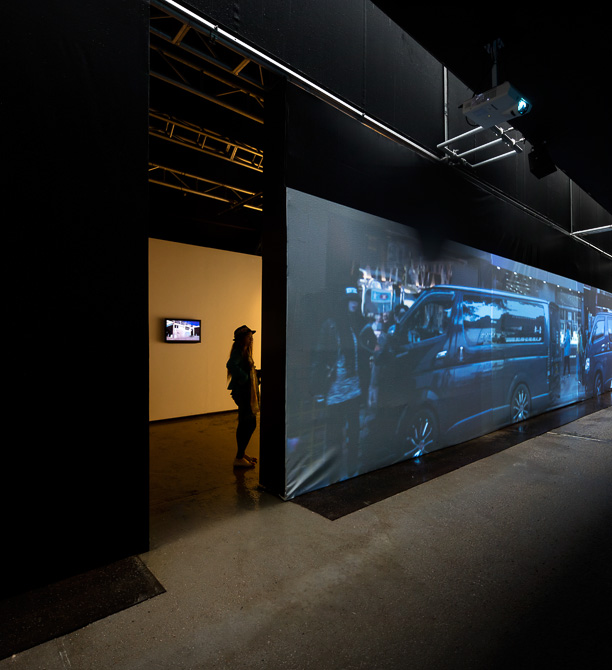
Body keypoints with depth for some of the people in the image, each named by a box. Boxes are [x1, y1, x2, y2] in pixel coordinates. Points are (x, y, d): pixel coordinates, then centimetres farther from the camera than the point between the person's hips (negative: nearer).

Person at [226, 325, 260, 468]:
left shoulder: (245, 352, 15)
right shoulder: (238, 352, -15)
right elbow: (231, 365, -36)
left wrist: (259, 373, 9)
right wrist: (244, 377, -28)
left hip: (248, 393, 10)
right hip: (243, 393, -10)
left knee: (249, 425, 17)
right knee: (246, 425, -3)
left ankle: (241, 454, 30)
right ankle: (239, 458, 8)